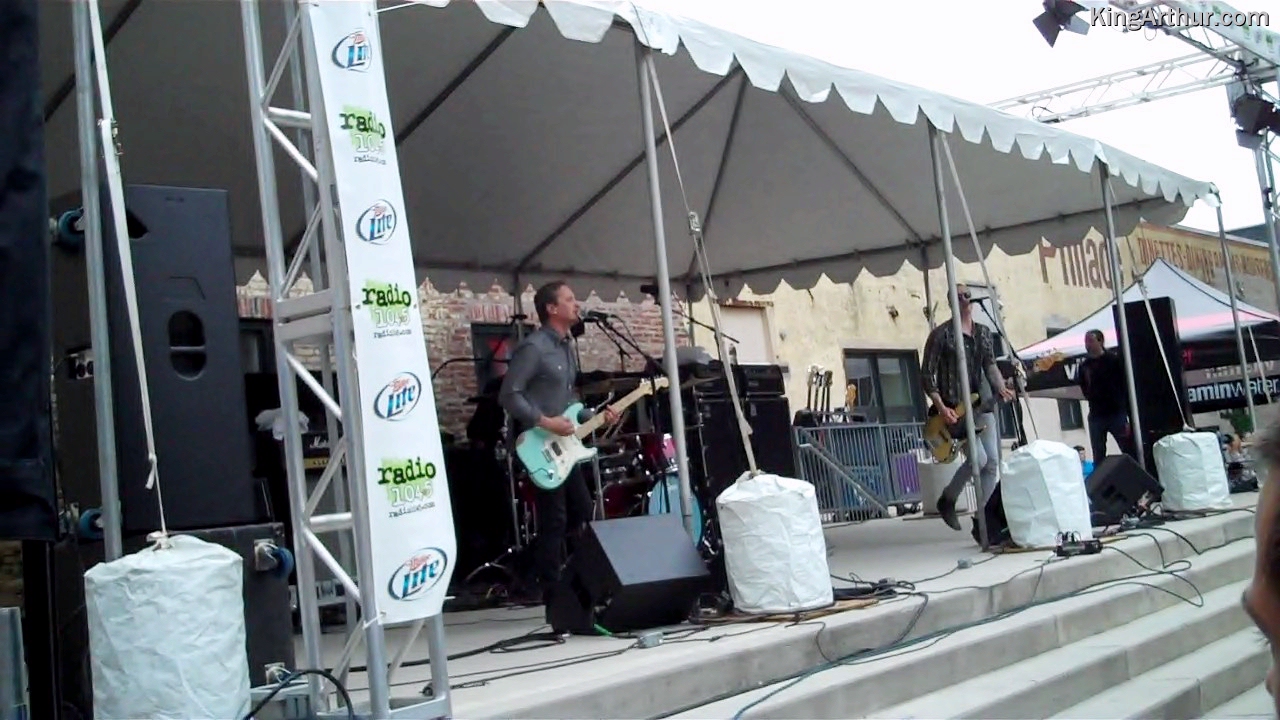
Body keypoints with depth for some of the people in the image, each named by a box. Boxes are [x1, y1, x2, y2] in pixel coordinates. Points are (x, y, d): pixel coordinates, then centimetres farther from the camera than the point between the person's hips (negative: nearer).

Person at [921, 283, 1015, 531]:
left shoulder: (983, 332, 13)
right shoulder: (941, 334, -5)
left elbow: (990, 365, 11)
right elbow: (926, 375, -6)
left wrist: (1001, 389, -11)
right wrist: (941, 407, -17)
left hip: (981, 404, 7)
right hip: (954, 408, -7)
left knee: (992, 461, 3)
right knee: (978, 458, -18)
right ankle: (947, 500, 5)